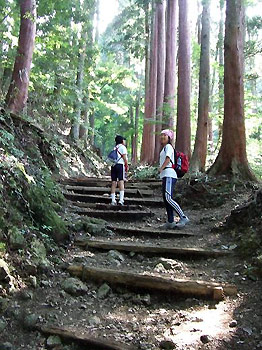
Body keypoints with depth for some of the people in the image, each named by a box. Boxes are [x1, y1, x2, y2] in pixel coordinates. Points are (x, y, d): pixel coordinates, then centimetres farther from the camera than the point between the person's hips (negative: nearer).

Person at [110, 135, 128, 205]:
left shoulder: (114, 148, 21)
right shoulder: (123, 147, 2)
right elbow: (124, 157, -7)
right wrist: (127, 166, -2)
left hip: (113, 165, 6)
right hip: (120, 165, -6)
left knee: (114, 182, 5)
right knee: (121, 182, -8)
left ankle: (113, 200, 5)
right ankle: (121, 200, -15)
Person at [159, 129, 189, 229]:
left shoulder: (168, 146, -3)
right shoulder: (164, 148, 26)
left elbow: (168, 159, -19)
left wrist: (161, 168, -32)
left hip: (169, 174, -10)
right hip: (165, 176, 10)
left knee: (168, 198, -20)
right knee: (166, 200, 7)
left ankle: (183, 218, -18)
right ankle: (170, 222, 10)